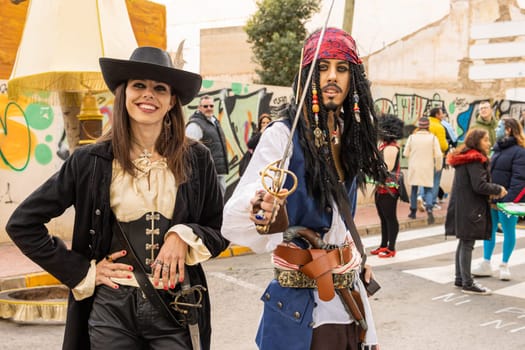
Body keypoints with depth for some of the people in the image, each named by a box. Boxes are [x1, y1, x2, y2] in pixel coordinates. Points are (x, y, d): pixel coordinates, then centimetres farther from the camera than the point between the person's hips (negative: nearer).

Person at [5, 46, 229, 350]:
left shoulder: (196, 159, -1)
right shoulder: (91, 161, -3)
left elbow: (221, 230, 7)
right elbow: (22, 224, 1)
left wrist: (184, 237, -13)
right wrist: (82, 272, -3)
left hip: (177, 310, 1)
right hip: (112, 310, 0)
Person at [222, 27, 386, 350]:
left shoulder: (349, 134, 4)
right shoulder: (284, 134, -16)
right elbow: (232, 219, -26)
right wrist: (258, 206, -46)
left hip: (347, 297, 6)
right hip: (302, 304, -6)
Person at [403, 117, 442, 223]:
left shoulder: (412, 137, -4)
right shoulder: (433, 138, -6)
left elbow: (406, 153, 0)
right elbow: (438, 155, -8)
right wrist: (438, 166, 7)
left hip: (414, 168, 1)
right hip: (427, 169, -1)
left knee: (414, 189, 14)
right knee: (428, 190, 5)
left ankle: (413, 211, 20)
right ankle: (429, 209, -18)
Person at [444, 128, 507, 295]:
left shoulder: (464, 158, 15)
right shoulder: (475, 160, -16)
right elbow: (479, 186, -22)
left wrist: (493, 191, 13)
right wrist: (498, 190, -9)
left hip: (461, 206, 10)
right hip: (470, 209, -10)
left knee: (463, 243, 16)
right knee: (467, 244, -5)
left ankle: (460, 279, 24)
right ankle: (467, 284, 0)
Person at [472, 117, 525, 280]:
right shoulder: (498, 149, 14)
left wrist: (508, 200, -25)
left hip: (507, 201, -8)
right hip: (491, 199, 8)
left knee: (508, 232, 6)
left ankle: (504, 266, 18)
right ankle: (486, 264, 21)